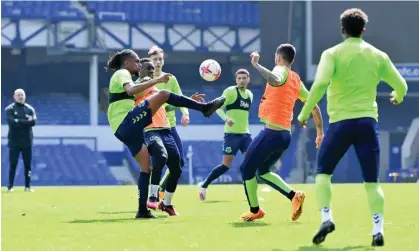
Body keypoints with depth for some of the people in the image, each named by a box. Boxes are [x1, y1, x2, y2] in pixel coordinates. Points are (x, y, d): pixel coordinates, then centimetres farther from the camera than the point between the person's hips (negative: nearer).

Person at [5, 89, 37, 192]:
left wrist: (18, 122, -14)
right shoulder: (10, 109, 1)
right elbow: (11, 122, -16)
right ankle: (10, 186, -1)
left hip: (27, 141, 3)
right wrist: (26, 121, -14)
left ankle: (28, 186, 9)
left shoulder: (30, 109, 9)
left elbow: (33, 122, -6)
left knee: (28, 164, 4)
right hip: (14, 141, -3)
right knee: (13, 164, -4)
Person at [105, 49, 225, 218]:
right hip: (127, 123, -10)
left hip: (124, 130, 10)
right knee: (163, 94, -20)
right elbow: (131, 90, -22)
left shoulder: (122, 77, 30)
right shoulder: (122, 73, 0)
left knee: (145, 165, 10)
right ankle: (204, 108, -18)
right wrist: (157, 80, -28)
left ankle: (142, 210, 7)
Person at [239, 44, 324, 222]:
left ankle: (255, 211, 14)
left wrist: (256, 64, -29)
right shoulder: (296, 80, 14)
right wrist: (320, 132, 24)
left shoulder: (281, 71, -9)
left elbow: (276, 80, -36)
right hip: (285, 134, 8)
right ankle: (294, 196, 5)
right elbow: (313, 105, 17)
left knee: (247, 169, 8)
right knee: (263, 171, 21)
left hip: (272, 132, -8)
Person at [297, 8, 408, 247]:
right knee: (372, 181, 6)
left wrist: (304, 113, -7)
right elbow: (401, 86, 11)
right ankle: (378, 229, -6)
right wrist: (398, 97, 35)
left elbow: (320, 84, -17)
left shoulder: (332, 54, -2)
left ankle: (326, 218, -5)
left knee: (323, 172, 13)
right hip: (368, 121, 2)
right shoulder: (378, 56, 7)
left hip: (341, 122, -2)